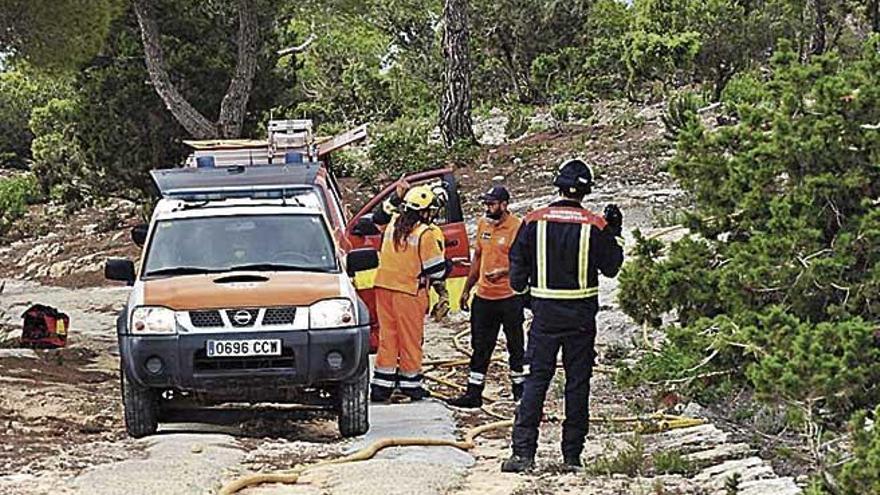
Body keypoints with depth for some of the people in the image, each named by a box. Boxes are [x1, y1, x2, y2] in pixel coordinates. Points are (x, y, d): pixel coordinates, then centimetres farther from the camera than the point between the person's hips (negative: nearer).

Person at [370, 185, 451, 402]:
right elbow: (435, 270, -12)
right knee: (410, 338, 7)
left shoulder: (392, 225, 3)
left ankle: (381, 384, 10)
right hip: (409, 291, -5)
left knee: (387, 335, 11)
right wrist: (447, 266, 9)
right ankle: (410, 382, 16)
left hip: (384, 286, 5)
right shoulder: (425, 234, -15)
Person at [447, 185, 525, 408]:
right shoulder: (483, 224, 11)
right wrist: (467, 289, 21)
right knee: (480, 346, 7)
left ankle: (519, 388, 20)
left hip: (510, 297, -6)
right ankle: (474, 393, 9)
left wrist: (504, 272, -28)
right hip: (483, 296, 7)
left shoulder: (518, 227, -12)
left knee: (515, 345, 7)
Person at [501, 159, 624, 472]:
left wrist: (521, 290, 22)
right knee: (578, 383, 7)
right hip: (581, 315, 0)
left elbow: (518, 263, 4)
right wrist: (615, 234, 16)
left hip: (545, 313, 0)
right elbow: (611, 267, 5)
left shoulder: (534, 222, -3)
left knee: (536, 379, 2)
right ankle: (572, 455, 9)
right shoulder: (595, 227, -6)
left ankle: (523, 452, -6)